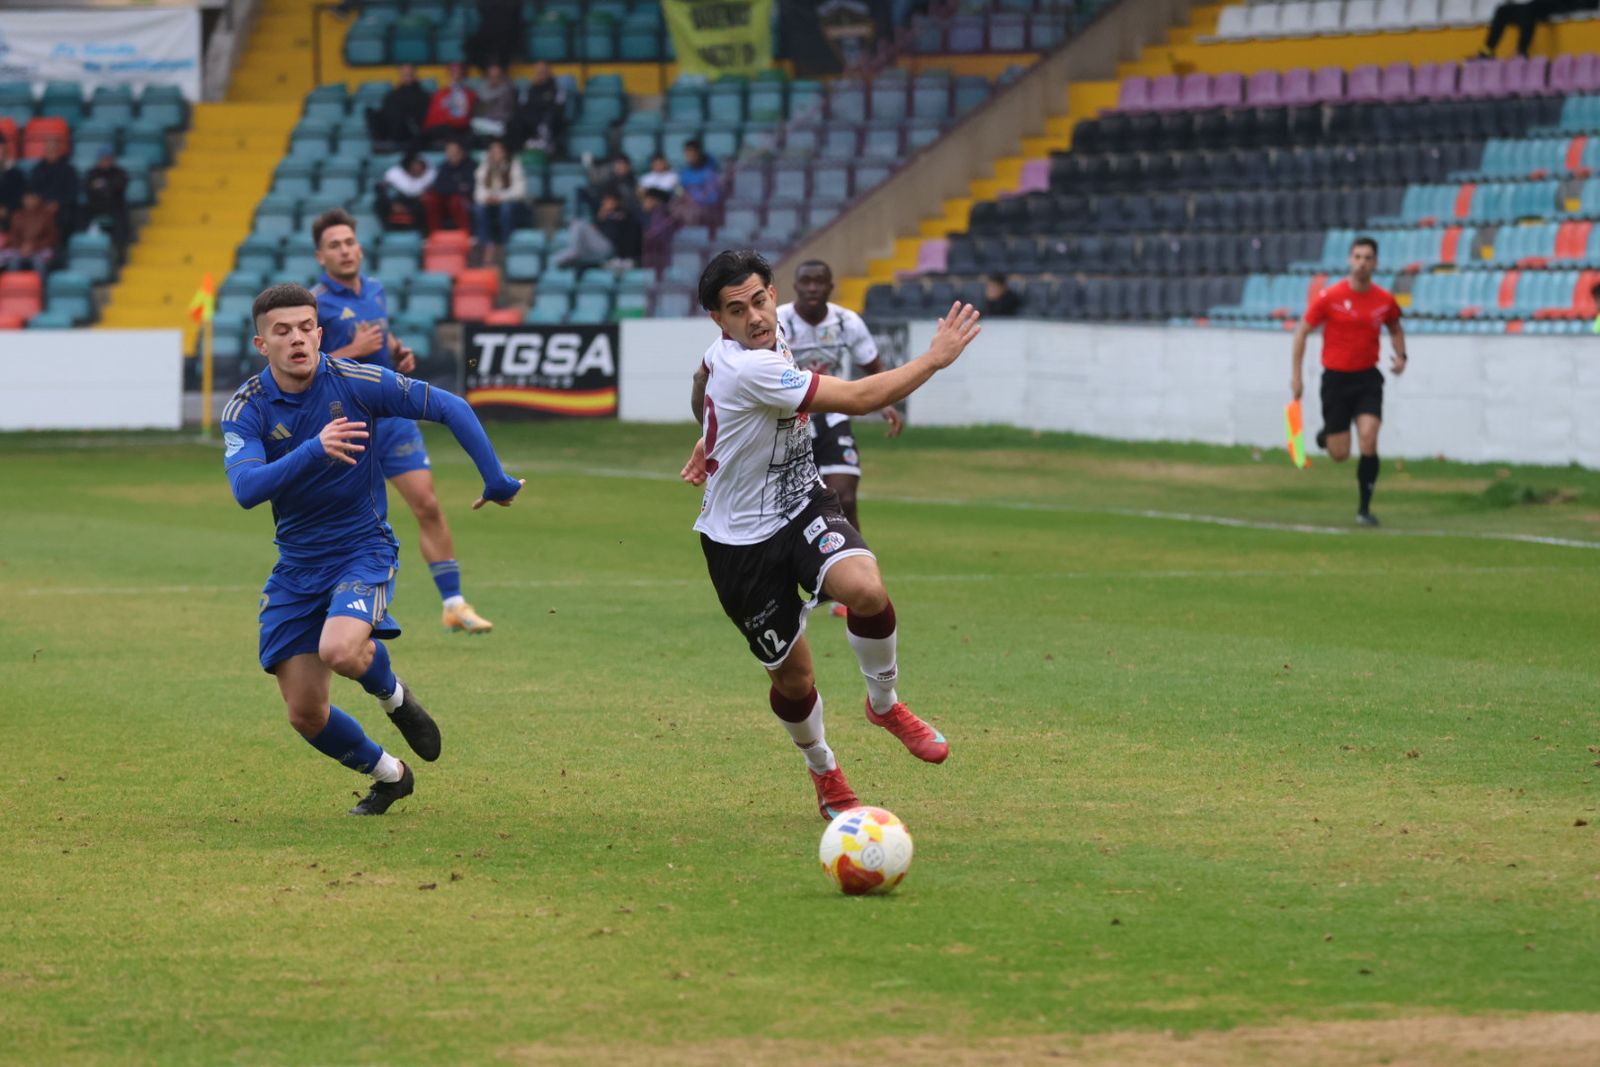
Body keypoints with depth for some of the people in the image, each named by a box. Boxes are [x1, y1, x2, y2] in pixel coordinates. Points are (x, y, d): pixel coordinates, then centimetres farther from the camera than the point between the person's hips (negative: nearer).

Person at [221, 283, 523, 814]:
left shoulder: (354, 382, -13)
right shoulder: (246, 408, -10)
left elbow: (450, 407, -5)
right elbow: (245, 488, -27)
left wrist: (496, 480, -5)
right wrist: (314, 450, -41)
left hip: (363, 549, -3)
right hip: (296, 566, 3)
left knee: (339, 649, -33)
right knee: (306, 715, 0)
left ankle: (394, 696, 4)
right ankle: (388, 775, 30)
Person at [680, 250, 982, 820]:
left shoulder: (756, 344, 0)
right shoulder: (748, 368, -28)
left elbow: (703, 380, 25)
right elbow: (859, 399, -27)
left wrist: (712, 437, 34)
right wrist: (937, 356, -19)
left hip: (802, 505, 6)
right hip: (742, 541, -6)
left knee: (865, 588, -27)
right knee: (793, 677, 2)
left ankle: (884, 703, 0)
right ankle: (823, 772, 33)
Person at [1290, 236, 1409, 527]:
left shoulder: (1384, 301, -1)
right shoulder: (1329, 297, -9)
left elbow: (1395, 329, 19)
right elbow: (1302, 331, 0)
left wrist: (1400, 356, 0)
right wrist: (1296, 375, -2)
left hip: (1368, 378, 1)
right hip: (1336, 379, -1)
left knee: (1368, 438, -19)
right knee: (1340, 455, 1)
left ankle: (1365, 508, -6)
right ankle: (1326, 435, 40)